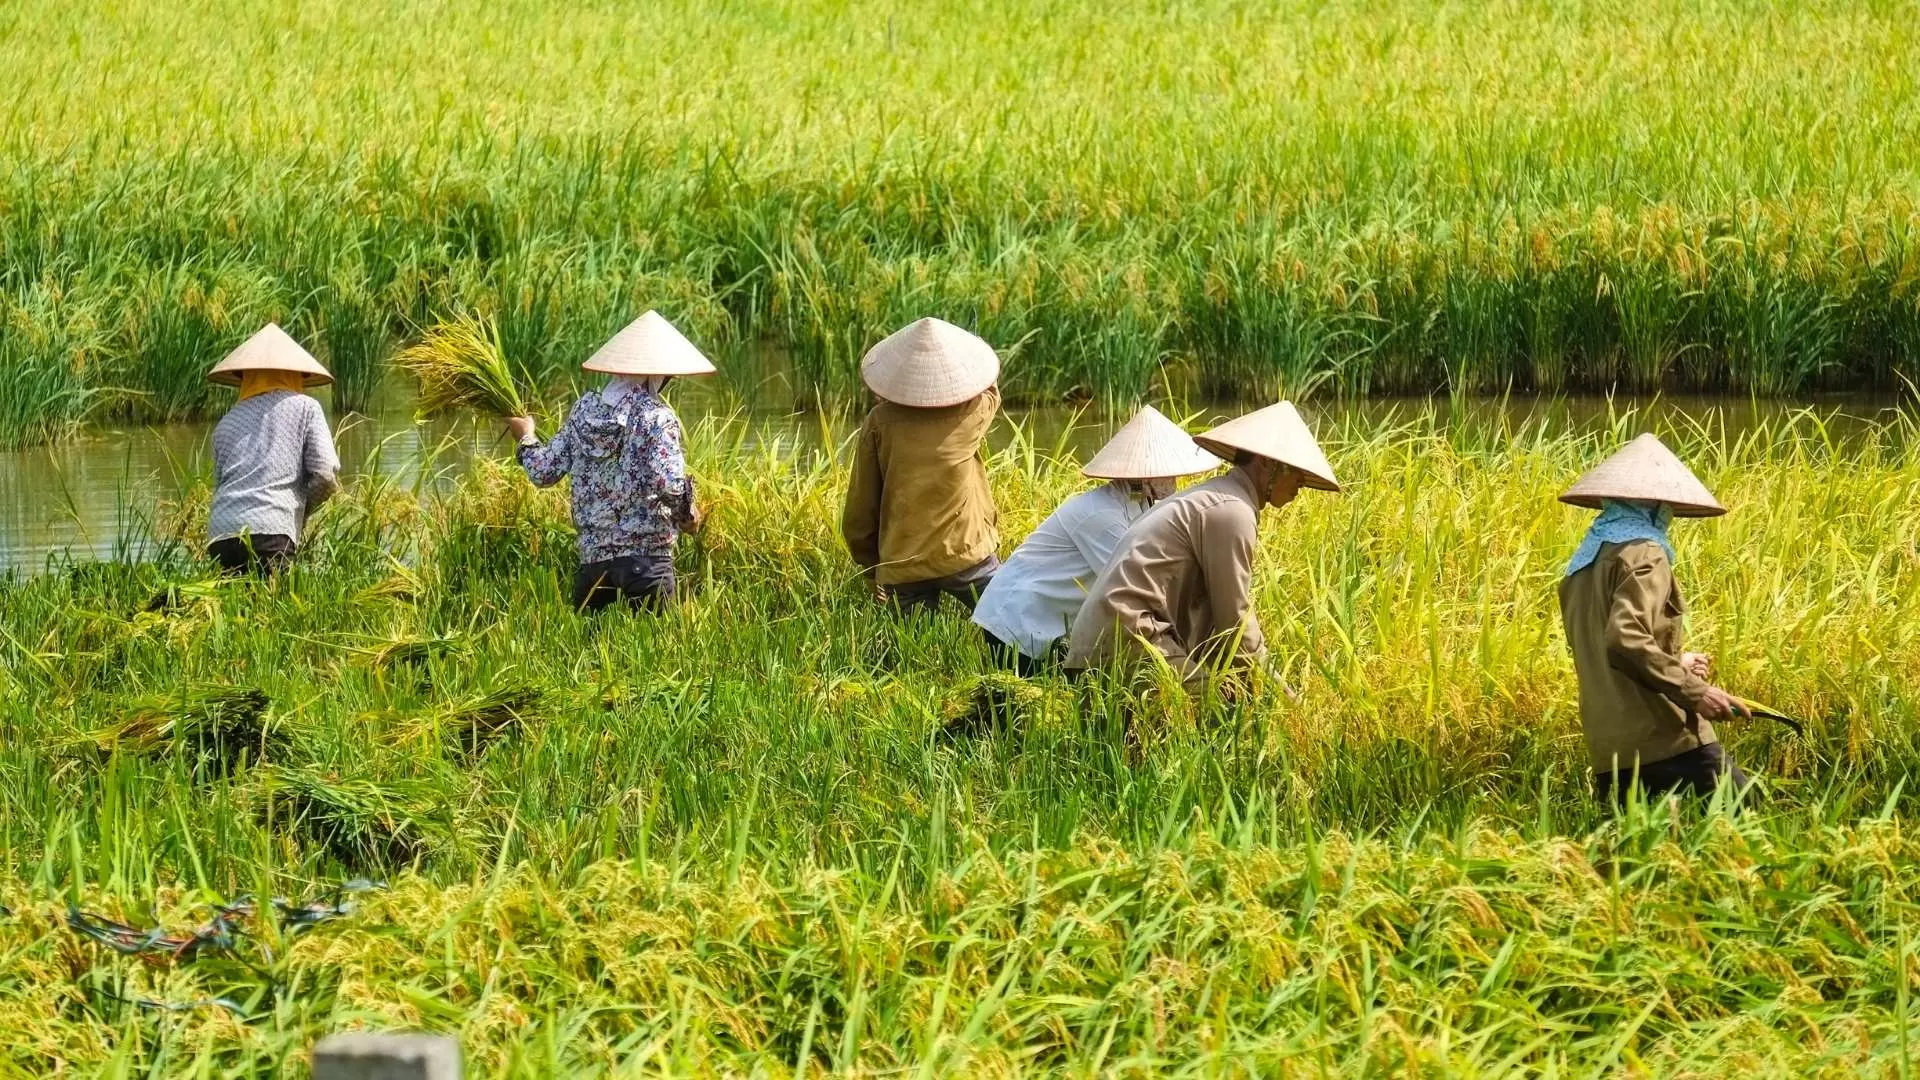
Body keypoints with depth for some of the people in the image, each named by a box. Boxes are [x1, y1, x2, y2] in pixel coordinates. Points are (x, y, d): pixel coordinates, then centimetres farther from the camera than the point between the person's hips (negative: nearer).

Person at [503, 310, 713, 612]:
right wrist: (687, 514, 0)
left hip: (591, 555, 5)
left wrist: (526, 438, 27)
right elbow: (669, 485, -20)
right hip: (645, 555, -5)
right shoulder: (655, 416, -11)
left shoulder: (584, 410, 5)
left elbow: (545, 472, 7)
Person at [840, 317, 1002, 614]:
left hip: (900, 567, 1)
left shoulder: (880, 422, -1)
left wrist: (870, 566, 16)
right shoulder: (973, 411, -2)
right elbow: (989, 390, 26)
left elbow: (859, 509, 3)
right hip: (966, 556, -1)